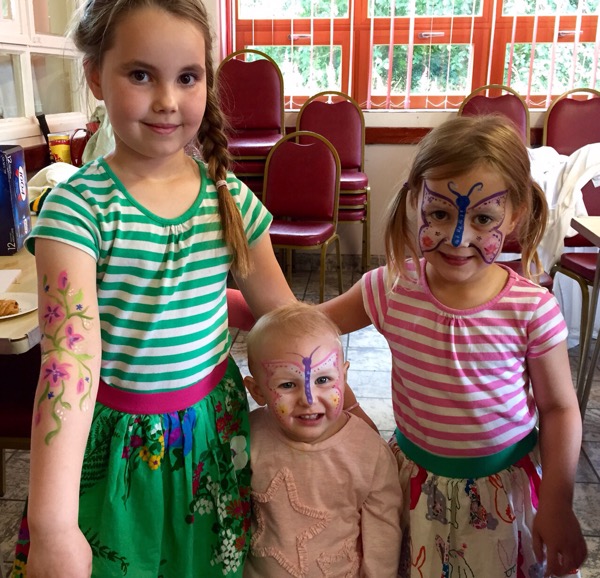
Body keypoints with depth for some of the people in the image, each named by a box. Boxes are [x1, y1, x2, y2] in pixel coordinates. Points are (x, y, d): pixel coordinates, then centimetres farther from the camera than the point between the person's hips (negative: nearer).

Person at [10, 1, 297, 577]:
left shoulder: (230, 197, -6)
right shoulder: (77, 207, -17)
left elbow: (283, 313, 3)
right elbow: (69, 359, -27)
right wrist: (52, 526, -33)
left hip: (215, 427, 3)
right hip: (118, 440, -3)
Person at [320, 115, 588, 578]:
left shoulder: (532, 310, -21)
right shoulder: (392, 290, -17)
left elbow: (560, 409, -9)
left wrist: (557, 506, -6)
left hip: (502, 485, -1)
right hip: (416, 478, 2)